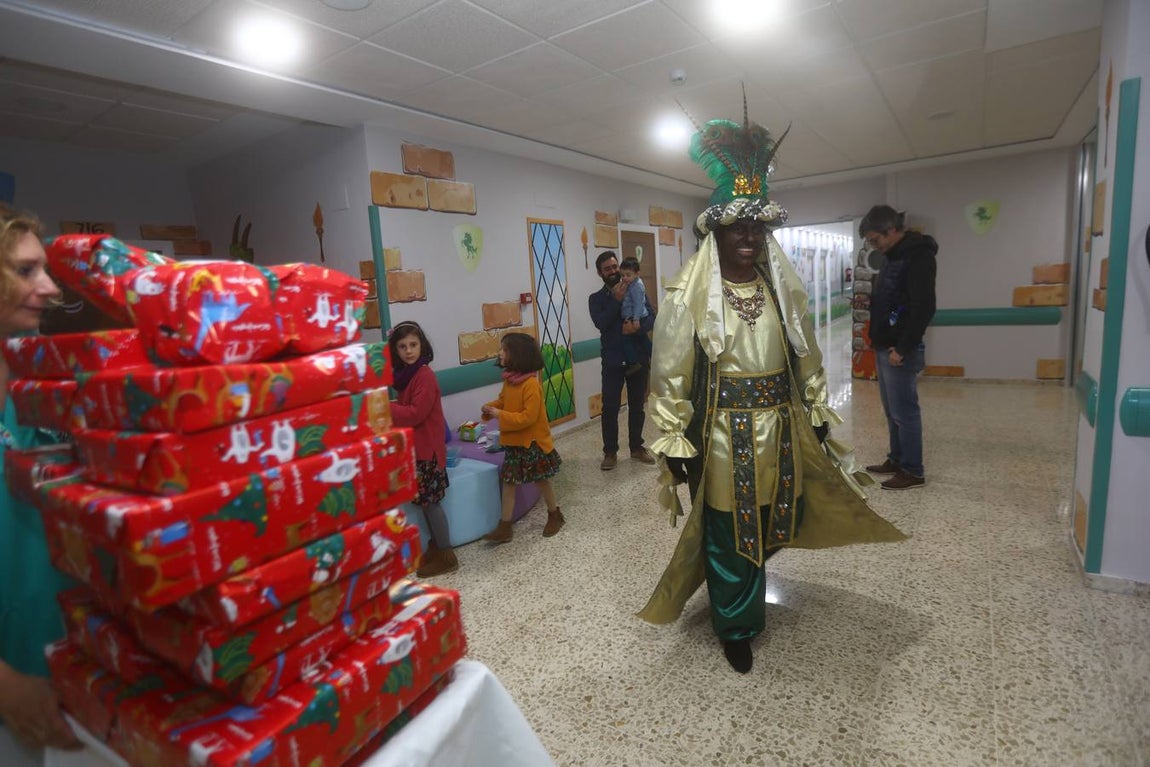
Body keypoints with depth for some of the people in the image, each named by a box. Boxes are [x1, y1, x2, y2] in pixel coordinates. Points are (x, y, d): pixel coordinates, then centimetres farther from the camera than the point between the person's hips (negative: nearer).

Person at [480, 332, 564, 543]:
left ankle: (555, 515, 33)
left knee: (541, 480, 11)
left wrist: (500, 415, -25)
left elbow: (529, 417, -27)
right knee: (508, 482, 7)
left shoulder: (531, 384, -24)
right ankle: (505, 527, 15)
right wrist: (490, 408, -3)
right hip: (513, 442, 7)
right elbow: (503, 400, 17)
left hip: (533, 442, -7)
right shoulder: (509, 380, 2)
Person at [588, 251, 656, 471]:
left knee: (637, 405, 11)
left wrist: (638, 325, -23)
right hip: (613, 360, -1)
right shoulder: (596, 298, 3)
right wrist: (616, 300, -20)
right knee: (610, 407, -2)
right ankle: (610, 452, 11)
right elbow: (601, 323, -14)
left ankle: (637, 447, 25)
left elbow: (652, 317, -3)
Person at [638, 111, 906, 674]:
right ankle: (736, 627, 32)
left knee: (778, 523, 18)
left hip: (779, 430, 5)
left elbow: (807, 358, 13)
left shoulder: (781, 288, 5)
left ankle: (743, 570, 50)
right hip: (723, 435, -5)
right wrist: (673, 444, -12)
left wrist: (818, 414, 14)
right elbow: (670, 376, -12)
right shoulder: (688, 297, -12)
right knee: (729, 533, 9)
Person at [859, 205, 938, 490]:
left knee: (904, 412, -3)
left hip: (901, 351, -9)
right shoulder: (893, 256, 16)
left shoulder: (918, 256, -13)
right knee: (892, 411, 15)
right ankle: (896, 460, 26)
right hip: (884, 348, 9)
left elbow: (924, 309, -21)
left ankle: (913, 471, 7)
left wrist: (902, 348, -19)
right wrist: (877, 340, 13)